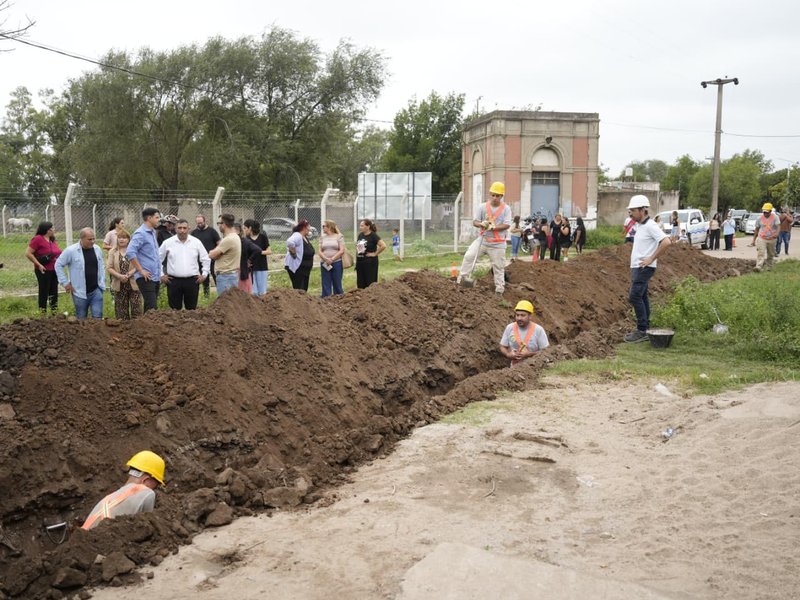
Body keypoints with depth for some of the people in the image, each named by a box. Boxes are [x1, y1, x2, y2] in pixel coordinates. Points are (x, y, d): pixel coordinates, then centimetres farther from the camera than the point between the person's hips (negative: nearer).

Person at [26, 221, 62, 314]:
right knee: (44, 292, -1)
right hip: (44, 271, -7)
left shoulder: (52, 240, 10)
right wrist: (38, 265, -17)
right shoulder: (37, 239, -12)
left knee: (54, 292, 13)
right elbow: (28, 253, -15)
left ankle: (55, 312, 22)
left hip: (55, 270, 7)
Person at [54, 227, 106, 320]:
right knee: (81, 319, 9)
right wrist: (65, 283, -4)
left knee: (98, 318, -1)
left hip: (96, 291, 3)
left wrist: (102, 283, 9)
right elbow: (58, 265, -2)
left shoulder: (97, 249, 5)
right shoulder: (71, 250, -9)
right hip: (80, 292, -3)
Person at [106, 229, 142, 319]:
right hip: (119, 285, 2)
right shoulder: (113, 252, 8)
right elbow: (109, 268, 0)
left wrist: (128, 274, -19)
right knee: (121, 309, 7)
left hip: (133, 284, -2)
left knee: (136, 308, -1)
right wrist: (119, 276, -15)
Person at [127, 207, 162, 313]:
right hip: (146, 278, -9)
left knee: (150, 307, 12)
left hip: (155, 277, 9)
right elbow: (130, 253, -22)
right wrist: (141, 270, -19)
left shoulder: (153, 232, 17)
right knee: (151, 308, -14)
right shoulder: (140, 233, -11)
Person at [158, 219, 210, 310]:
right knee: (175, 309, 2)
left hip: (192, 281, 1)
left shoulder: (196, 242, 5)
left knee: (191, 309, 7)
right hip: (174, 281, -1)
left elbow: (206, 259, 12)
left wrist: (204, 274, 6)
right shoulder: (168, 243, 2)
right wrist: (161, 275, 3)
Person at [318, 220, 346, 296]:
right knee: (326, 285, 2)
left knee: (337, 284, 3)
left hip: (337, 263, -3)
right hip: (325, 264, 3)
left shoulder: (339, 236, 2)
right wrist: (326, 259, -12)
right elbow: (320, 251, 7)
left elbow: (342, 250, -5)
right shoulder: (322, 237, 12)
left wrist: (332, 259, -14)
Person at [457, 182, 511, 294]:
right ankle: (461, 279, -6)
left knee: (498, 267, 5)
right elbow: (475, 221, 1)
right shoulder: (482, 207, 2)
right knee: (469, 256, -14)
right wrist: (482, 224, -23)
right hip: (482, 239, 2)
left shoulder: (506, 209, -4)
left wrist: (493, 227, -26)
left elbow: (507, 225, -12)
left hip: (497, 244, -2)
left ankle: (499, 290, 15)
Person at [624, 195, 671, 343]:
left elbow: (666, 242, -25)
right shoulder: (639, 225, 13)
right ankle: (644, 329, 17)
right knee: (641, 297, 11)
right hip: (636, 268, 10)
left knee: (634, 297, -13)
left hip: (644, 268, -10)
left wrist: (651, 259, -21)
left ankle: (642, 330, -9)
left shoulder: (650, 226, -16)